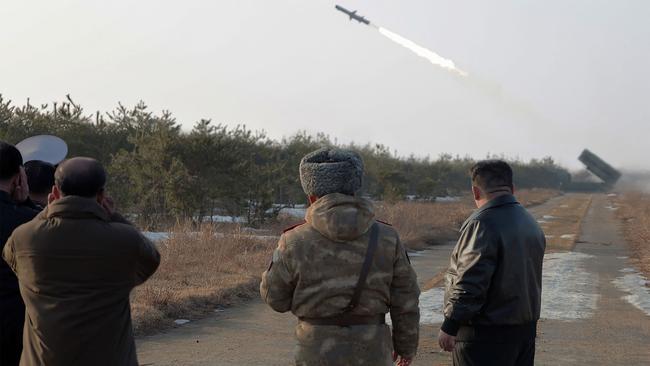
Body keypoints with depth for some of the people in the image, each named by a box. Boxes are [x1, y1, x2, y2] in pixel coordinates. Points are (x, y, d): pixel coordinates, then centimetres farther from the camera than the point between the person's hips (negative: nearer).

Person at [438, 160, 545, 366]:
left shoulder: (482, 224, -19)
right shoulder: (531, 223, 11)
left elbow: (469, 284, -23)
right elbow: (528, 278, 14)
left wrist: (449, 327, -17)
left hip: (485, 335, -9)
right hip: (525, 328, 9)